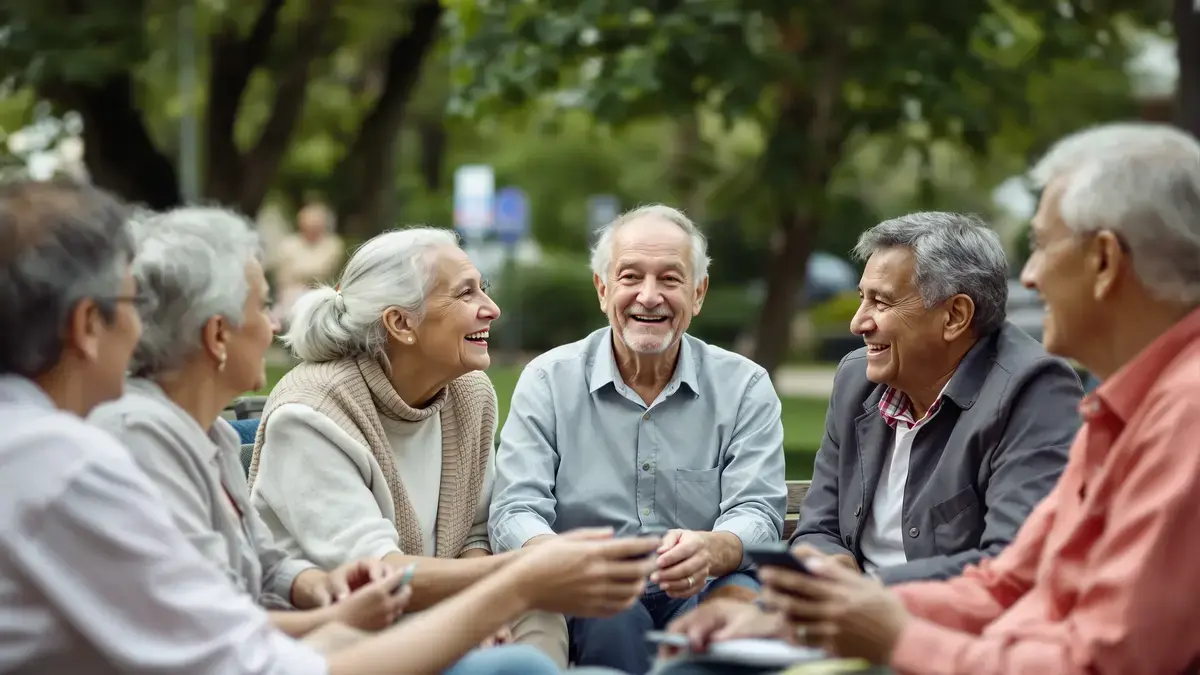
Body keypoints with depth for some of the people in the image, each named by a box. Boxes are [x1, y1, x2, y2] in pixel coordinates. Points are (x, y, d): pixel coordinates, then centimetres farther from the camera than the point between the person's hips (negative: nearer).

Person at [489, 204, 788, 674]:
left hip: (705, 588, 0)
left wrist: (712, 551, -31)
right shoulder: (548, 381, 4)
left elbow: (757, 514, -4)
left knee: (738, 598, -33)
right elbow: (514, 513, -4)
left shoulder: (744, 387, 6)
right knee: (611, 610, -34)